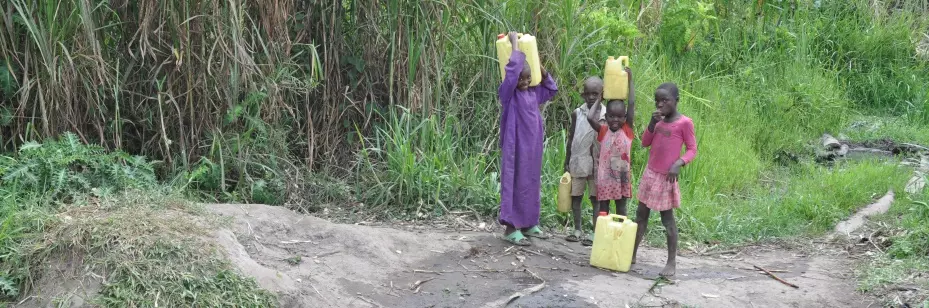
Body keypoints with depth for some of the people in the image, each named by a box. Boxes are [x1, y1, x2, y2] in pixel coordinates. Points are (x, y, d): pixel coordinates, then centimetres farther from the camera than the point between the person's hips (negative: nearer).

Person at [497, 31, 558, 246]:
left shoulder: (533, 93, 9)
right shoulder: (508, 93, -11)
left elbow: (552, 89, 26)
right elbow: (513, 69, -25)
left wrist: (542, 70, 12)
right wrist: (515, 43, -15)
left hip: (533, 148, 7)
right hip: (516, 147, -7)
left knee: (531, 184, 13)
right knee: (514, 184, -5)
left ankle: (529, 224, 22)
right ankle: (511, 228, -2)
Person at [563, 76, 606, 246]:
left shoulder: (606, 115, -3)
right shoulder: (577, 113, 0)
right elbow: (571, 139, 6)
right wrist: (566, 162, 5)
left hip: (597, 164, -2)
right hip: (578, 162, 2)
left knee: (596, 198, 2)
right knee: (575, 196, 8)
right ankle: (578, 230, 20)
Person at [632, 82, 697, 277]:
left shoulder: (684, 123, -11)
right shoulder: (659, 120, 8)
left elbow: (692, 150, -8)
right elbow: (645, 143, 8)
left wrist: (679, 163, -25)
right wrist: (653, 123, -6)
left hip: (666, 177, -7)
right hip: (649, 174, 7)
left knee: (667, 218, -1)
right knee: (641, 215, 12)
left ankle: (672, 262, 6)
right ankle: (632, 254, 21)